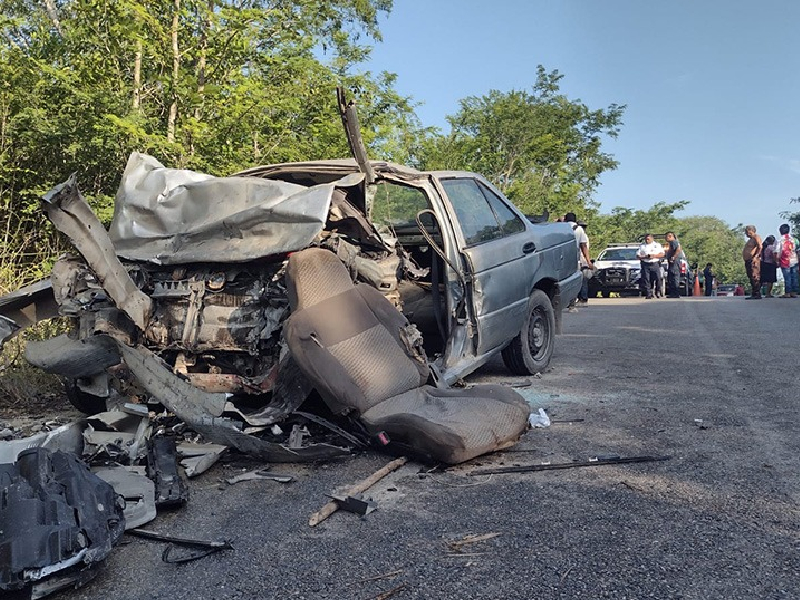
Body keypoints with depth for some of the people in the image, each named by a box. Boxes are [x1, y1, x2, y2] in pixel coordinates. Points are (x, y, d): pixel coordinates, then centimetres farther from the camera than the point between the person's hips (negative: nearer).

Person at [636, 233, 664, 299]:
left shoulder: (657, 245, 14)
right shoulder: (642, 246, 13)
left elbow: (662, 254, 6)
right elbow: (638, 256, 8)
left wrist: (654, 256, -10)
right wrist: (644, 257, -11)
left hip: (655, 264, 0)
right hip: (645, 264, 0)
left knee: (658, 278, -8)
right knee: (646, 280, -8)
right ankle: (648, 294, -5)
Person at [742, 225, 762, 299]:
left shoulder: (756, 237, -5)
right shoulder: (750, 239, 25)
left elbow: (760, 247, -19)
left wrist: (756, 256, -26)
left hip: (753, 260, -11)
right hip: (748, 261, 11)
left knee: (755, 278, -13)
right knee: (751, 278, 10)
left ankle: (757, 294, -15)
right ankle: (753, 294, 12)